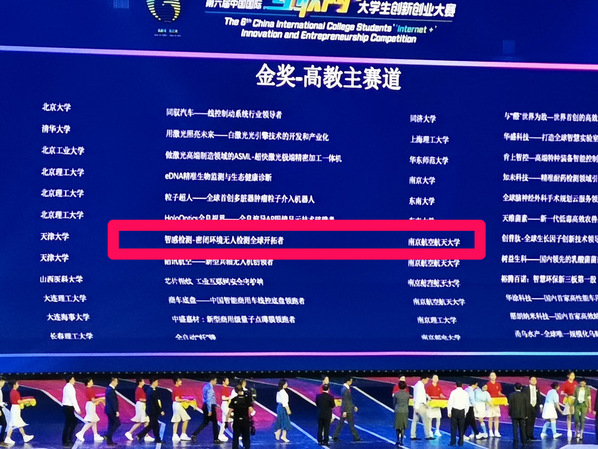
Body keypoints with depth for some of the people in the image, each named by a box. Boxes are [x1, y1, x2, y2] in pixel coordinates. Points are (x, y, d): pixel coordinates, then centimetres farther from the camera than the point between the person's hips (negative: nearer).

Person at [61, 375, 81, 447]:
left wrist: (75, 408, 17)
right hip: (68, 407, -10)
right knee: (67, 424, -3)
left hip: (67, 407, 10)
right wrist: (77, 409, -15)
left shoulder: (67, 387, 13)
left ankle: (69, 439, 18)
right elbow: (73, 399, -18)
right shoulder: (70, 387, -16)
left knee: (74, 422, 15)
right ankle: (65, 441, 2)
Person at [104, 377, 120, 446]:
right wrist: (116, 411, -21)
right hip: (111, 410, -10)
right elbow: (113, 402, -22)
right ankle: (107, 435, -7)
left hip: (109, 410, 10)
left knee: (111, 424, 12)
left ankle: (109, 440, 13)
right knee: (117, 423, -3)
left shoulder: (109, 389, 12)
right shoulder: (111, 390, -20)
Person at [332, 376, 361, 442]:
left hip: (345, 410, 10)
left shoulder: (345, 388, 11)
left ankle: (334, 436, 13)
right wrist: (345, 411, -23)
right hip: (347, 410, -10)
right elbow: (344, 401, -22)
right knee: (351, 424, 1)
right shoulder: (345, 389, -20)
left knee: (341, 423, 11)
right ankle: (356, 437, 9)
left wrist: (354, 406, 24)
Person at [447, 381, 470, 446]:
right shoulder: (465, 393, 3)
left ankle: (453, 442, 0)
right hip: (462, 411, 2)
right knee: (461, 428, 8)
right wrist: (465, 412, 16)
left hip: (454, 410, -2)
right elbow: (467, 404, 5)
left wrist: (449, 412, 0)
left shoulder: (453, 392, -5)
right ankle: (461, 442, 9)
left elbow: (450, 402, -6)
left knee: (453, 427, 2)